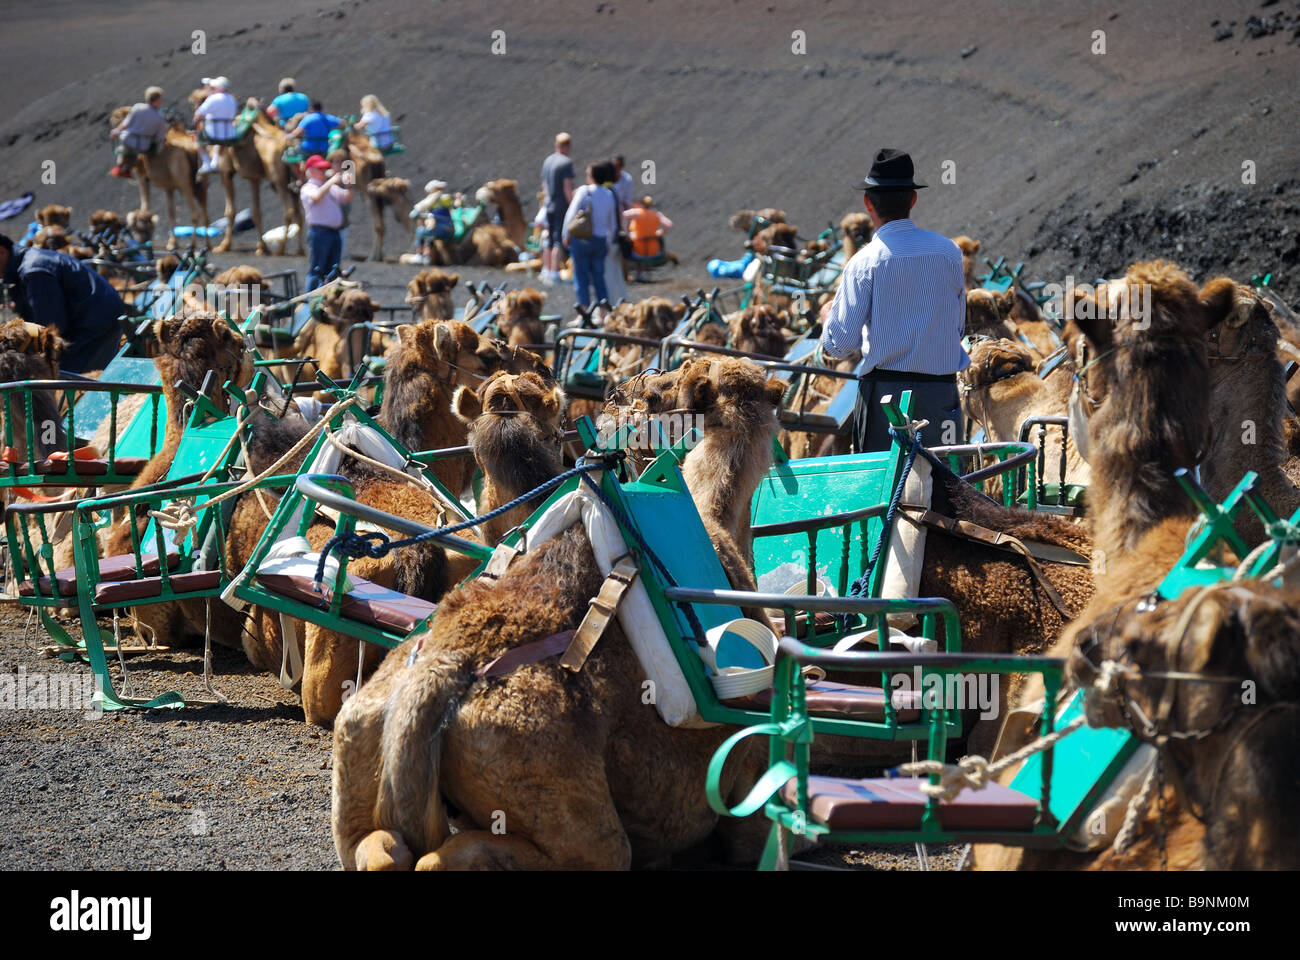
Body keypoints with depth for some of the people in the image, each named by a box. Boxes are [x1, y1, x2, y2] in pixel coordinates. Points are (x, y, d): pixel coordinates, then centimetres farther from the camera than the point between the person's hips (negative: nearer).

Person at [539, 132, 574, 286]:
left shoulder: (547, 161, 10)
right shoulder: (566, 163, -13)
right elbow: (567, 187, -17)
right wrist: (572, 206, -14)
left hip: (548, 204, 7)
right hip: (562, 206, -7)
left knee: (549, 240, 13)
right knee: (558, 240, -5)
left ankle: (546, 272, 18)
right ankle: (554, 273, -7)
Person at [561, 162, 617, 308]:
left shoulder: (584, 191, -9)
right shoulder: (609, 195, 6)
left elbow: (571, 214, -10)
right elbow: (612, 223, 12)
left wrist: (566, 235, -1)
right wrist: (608, 241, 22)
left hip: (581, 239, -5)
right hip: (601, 240, 5)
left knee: (581, 277, 2)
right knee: (599, 277, 12)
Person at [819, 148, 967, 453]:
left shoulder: (866, 262, -8)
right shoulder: (949, 252, 4)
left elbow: (841, 343, -7)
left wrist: (829, 315, 14)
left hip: (886, 393, -4)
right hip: (942, 388, 4)